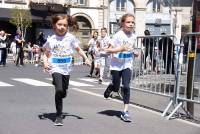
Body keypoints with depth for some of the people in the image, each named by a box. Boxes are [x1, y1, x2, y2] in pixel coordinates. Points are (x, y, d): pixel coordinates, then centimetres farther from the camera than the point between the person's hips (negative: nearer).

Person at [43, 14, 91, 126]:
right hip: (55, 68, -3)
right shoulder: (51, 40, -3)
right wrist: (45, 62, -13)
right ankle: (59, 116, -8)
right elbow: (46, 54, 5)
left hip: (66, 69, 3)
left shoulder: (70, 37, -1)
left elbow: (78, 49, 9)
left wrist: (86, 58, -4)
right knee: (59, 90, -21)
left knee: (63, 93, 11)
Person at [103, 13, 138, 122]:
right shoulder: (118, 35, -14)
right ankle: (110, 87, 46)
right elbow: (108, 50, -16)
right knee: (116, 88, 7)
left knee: (126, 87, -9)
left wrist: (134, 52, -1)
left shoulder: (133, 36, 2)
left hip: (127, 65, 3)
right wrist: (121, 49, -28)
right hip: (116, 65, -3)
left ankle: (125, 111, -3)